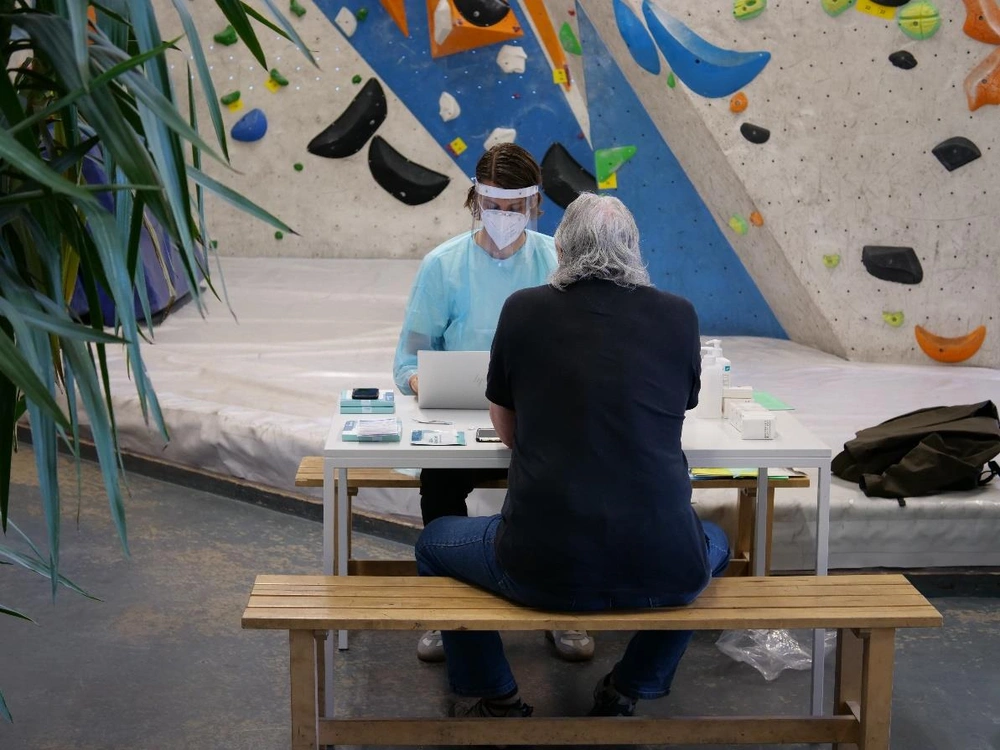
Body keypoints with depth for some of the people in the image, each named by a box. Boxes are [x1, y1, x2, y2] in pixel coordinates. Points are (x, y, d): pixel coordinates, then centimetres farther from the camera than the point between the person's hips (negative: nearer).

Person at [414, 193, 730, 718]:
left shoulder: (523, 310, 2)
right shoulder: (678, 316, 4)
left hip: (543, 570, -1)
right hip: (663, 575, 2)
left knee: (434, 543, 30)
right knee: (714, 543, 38)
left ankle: (496, 701, 30)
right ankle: (625, 696, 33)